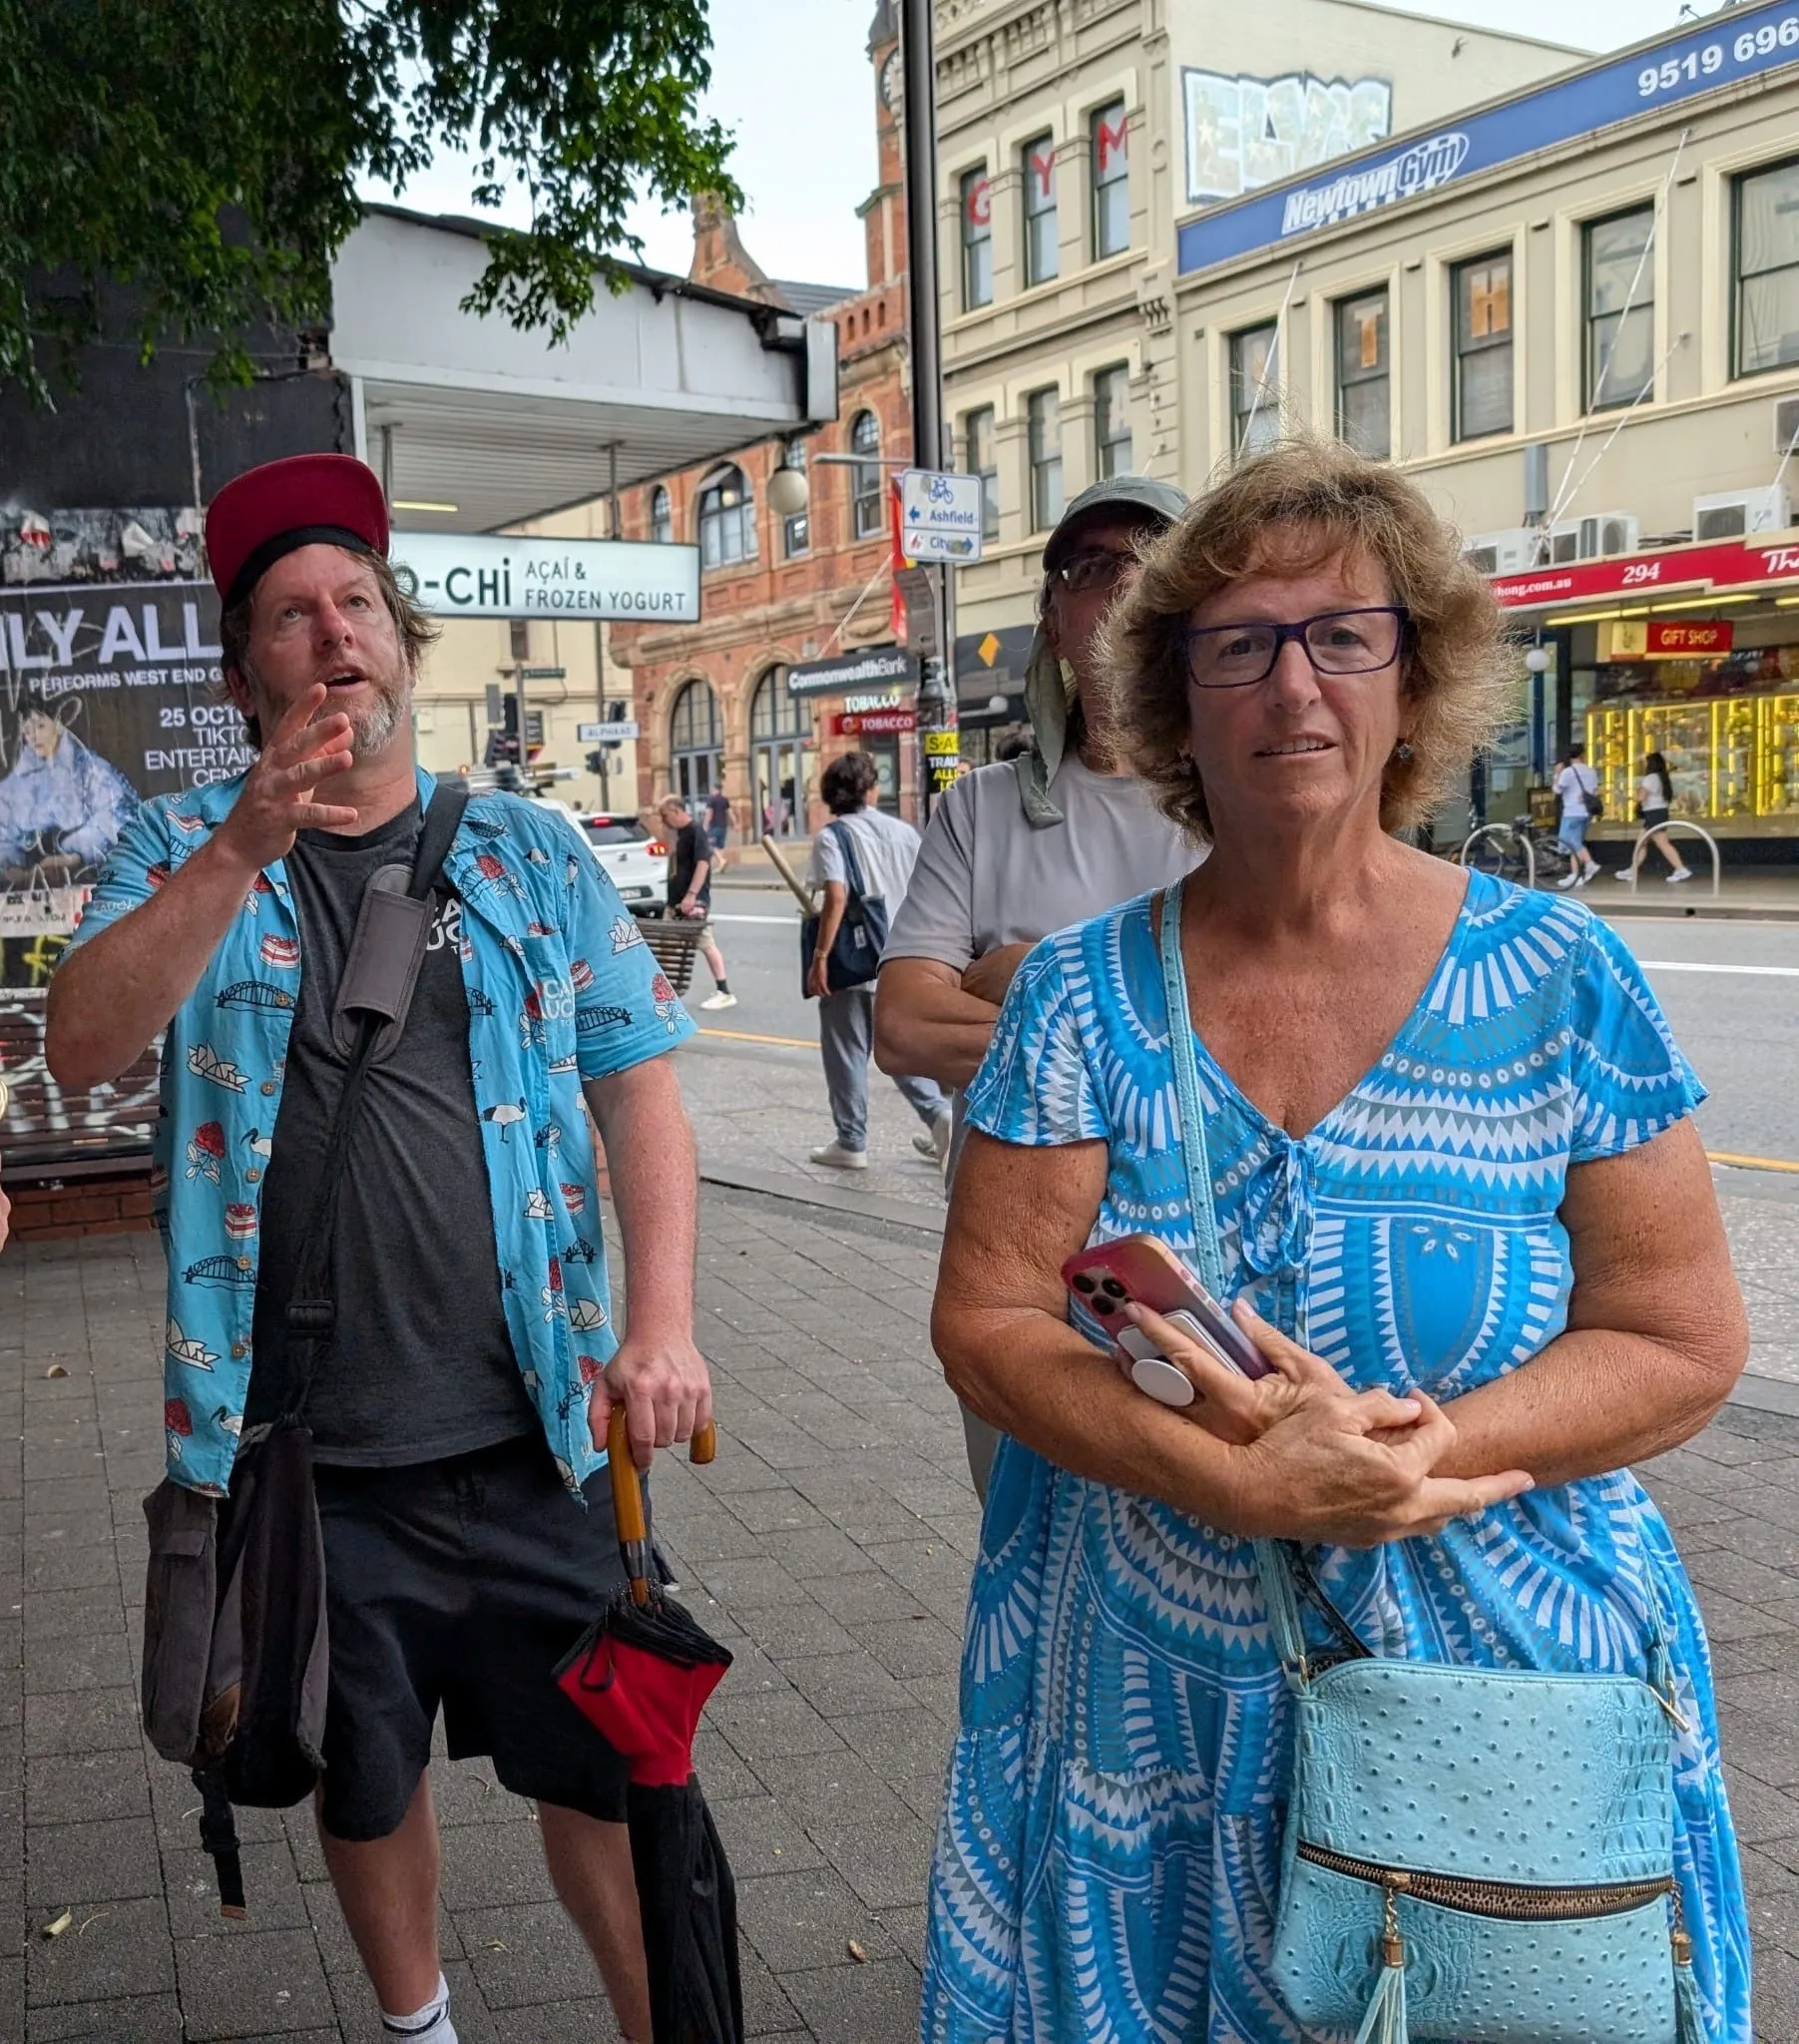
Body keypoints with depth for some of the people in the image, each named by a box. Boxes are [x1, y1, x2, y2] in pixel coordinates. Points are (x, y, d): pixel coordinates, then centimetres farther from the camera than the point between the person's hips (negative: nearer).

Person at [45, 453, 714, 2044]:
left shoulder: (528, 853, 4)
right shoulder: (184, 850, 2)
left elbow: (639, 1082, 0)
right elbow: (84, 1049, -13)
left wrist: (663, 1321, -12)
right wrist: (243, 853, -25)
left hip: (530, 1432, 0)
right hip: (307, 1448, 0)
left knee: (606, 1763, 10)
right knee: (366, 1779, 19)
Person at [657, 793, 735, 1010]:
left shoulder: (695, 832, -12)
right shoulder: (678, 834, 14)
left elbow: (703, 863, -22)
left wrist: (691, 894, -28)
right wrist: (672, 902, 19)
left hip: (694, 901, -9)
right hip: (677, 902, 9)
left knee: (707, 944, -6)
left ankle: (725, 993, -2)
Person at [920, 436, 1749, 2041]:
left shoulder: (1556, 979, -6)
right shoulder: (1084, 994, -4)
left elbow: (1684, 1339, -6)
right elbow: (986, 1323, -7)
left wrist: (1405, 1460, -21)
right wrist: (1231, 1483, -23)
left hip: (1506, 1706, 0)